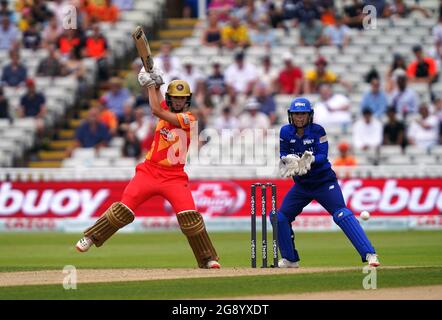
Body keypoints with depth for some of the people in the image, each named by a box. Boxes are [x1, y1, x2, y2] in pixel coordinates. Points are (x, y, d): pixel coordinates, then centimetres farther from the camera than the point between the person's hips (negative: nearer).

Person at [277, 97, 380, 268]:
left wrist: (310, 160, -38)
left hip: (324, 182, -5)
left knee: (342, 215, -20)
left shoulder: (317, 130, -13)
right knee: (280, 217, 0)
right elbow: (283, 156, -3)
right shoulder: (285, 132, -4)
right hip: (301, 184, 5)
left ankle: (369, 254, -26)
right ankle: (290, 259, 16)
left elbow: (323, 156, -18)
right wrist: (289, 160, -26)